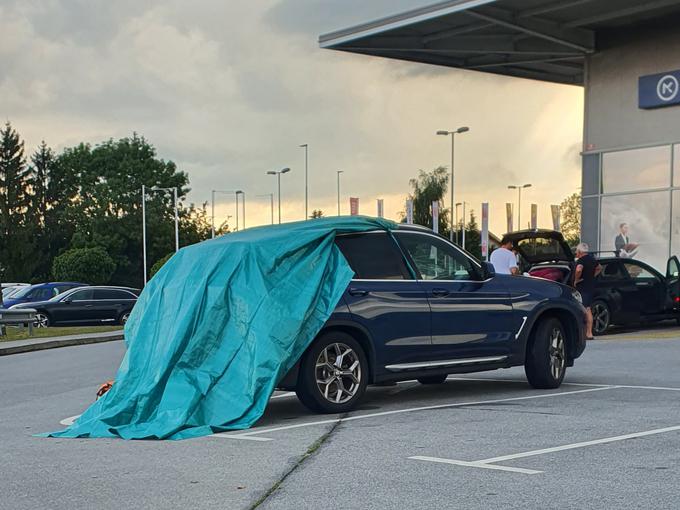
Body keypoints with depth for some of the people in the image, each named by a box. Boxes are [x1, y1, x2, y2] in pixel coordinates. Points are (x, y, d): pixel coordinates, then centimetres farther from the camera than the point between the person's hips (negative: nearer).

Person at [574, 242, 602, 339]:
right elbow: (599, 268, 31)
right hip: (591, 287, 9)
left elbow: (578, 270, -35)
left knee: (585, 310, -8)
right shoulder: (592, 259, 14)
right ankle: (589, 333, 14)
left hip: (582, 288, -9)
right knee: (588, 310, 13)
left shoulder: (581, 260, -15)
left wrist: (576, 280, -19)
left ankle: (588, 334, -10)